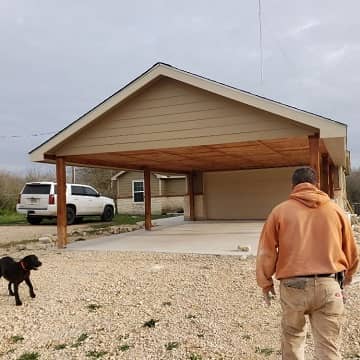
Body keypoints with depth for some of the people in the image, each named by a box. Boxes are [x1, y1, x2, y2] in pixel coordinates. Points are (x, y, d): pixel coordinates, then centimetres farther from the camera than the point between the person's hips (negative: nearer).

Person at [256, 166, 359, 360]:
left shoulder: (280, 211, 0)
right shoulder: (335, 210, 6)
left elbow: (266, 252, 0)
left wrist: (265, 283, 13)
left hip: (293, 286, 0)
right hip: (328, 286, 1)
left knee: (292, 338, 21)